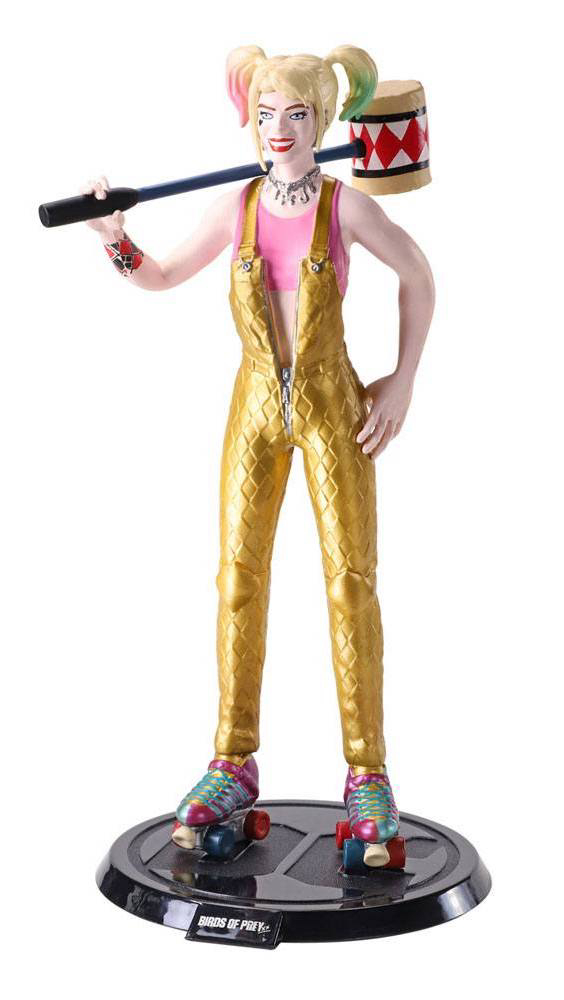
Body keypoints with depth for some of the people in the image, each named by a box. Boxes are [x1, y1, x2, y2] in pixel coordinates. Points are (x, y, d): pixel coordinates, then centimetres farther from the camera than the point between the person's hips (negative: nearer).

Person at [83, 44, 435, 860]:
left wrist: (404, 383, 0)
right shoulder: (235, 208, -1)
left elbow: (417, 274, 5)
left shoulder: (348, 204, -8)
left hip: (334, 407, -2)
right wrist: (114, 236, -12)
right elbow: (160, 278, 10)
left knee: (351, 581, -8)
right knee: (240, 580, 0)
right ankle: (234, 768, 11)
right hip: (257, 405, 3)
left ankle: (367, 773, 3)